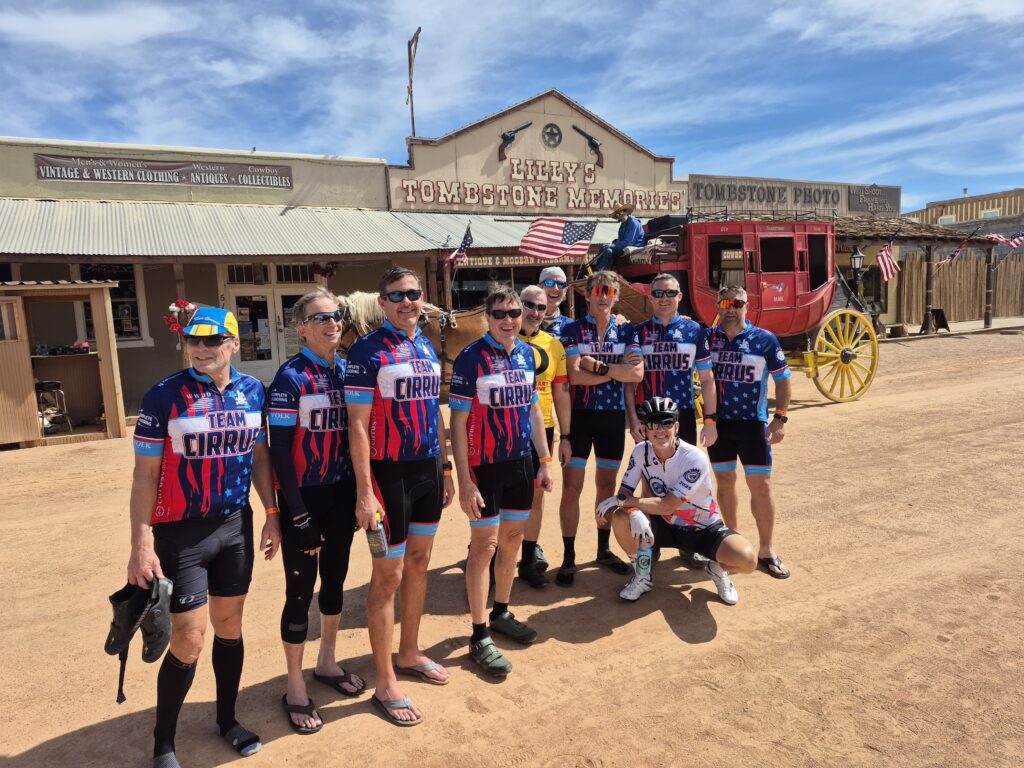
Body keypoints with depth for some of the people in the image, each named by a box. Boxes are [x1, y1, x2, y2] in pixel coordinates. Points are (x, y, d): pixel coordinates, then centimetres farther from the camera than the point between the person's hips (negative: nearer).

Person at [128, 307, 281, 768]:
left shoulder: (252, 392, 0)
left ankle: (227, 720, 37)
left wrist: (271, 513, 8)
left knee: (229, 626, 16)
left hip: (236, 526, 4)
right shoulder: (164, 396, -12)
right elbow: (145, 475, -10)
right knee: (189, 640, 0)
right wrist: (141, 545, -13)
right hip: (180, 533, -4)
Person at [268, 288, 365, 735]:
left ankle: (327, 664, 38)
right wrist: (299, 516, -16)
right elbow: (280, 451, -14)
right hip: (305, 498, -5)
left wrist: (359, 495, 7)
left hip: (342, 495, 6)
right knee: (300, 590, 5)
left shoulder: (346, 370, 4)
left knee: (335, 580, 17)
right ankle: (295, 690, 23)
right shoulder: (291, 378, -13)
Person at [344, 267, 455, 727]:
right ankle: (385, 684, 15)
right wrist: (365, 493, -18)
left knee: (419, 563, 17)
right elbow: (357, 424, -14)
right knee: (388, 575, 2)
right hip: (390, 473, -7)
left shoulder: (427, 348, 11)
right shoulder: (368, 352, -11)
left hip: (429, 470, 7)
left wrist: (445, 470, 15)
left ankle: (409, 653, 35)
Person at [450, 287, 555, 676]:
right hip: (485, 466, -6)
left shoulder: (527, 354, 6)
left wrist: (545, 461, 12)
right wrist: (464, 480, -17)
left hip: (521, 462, 6)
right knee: (485, 545, 0)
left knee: (512, 539, 16)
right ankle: (480, 637, 12)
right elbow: (459, 421, -13)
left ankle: (501, 613, 34)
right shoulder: (471, 358, -13)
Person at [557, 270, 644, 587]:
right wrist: (617, 370, -12)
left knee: (607, 485, 13)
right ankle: (568, 557, 9)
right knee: (571, 487, -2)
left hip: (614, 417, 3)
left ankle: (604, 549, 28)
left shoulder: (625, 332, 5)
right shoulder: (573, 330, -3)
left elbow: (637, 373, -10)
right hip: (579, 415, -3)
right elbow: (574, 375, -16)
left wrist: (598, 366, -17)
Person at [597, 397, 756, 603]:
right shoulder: (641, 451, -12)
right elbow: (624, 493, -14)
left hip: (704, 529, -3)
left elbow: (667, 506, -28)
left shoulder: (695, 459, -26)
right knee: (620, 518, -26)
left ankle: (717, 569, 9)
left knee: (747, 560, -29)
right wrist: (635, 513, -37)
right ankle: (642, 576, 1)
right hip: (665, 526, 3)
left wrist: (621, 501, -29)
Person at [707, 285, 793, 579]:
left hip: (753, 422, -2)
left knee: (761, 486, 0)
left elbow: (782, 378, 2)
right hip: (718, 422, 2)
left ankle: (766, 550, 14)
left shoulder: (765, 340, -5)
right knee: (724, 481, 11)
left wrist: (780, 418, -4)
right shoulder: (707, 338, 0)